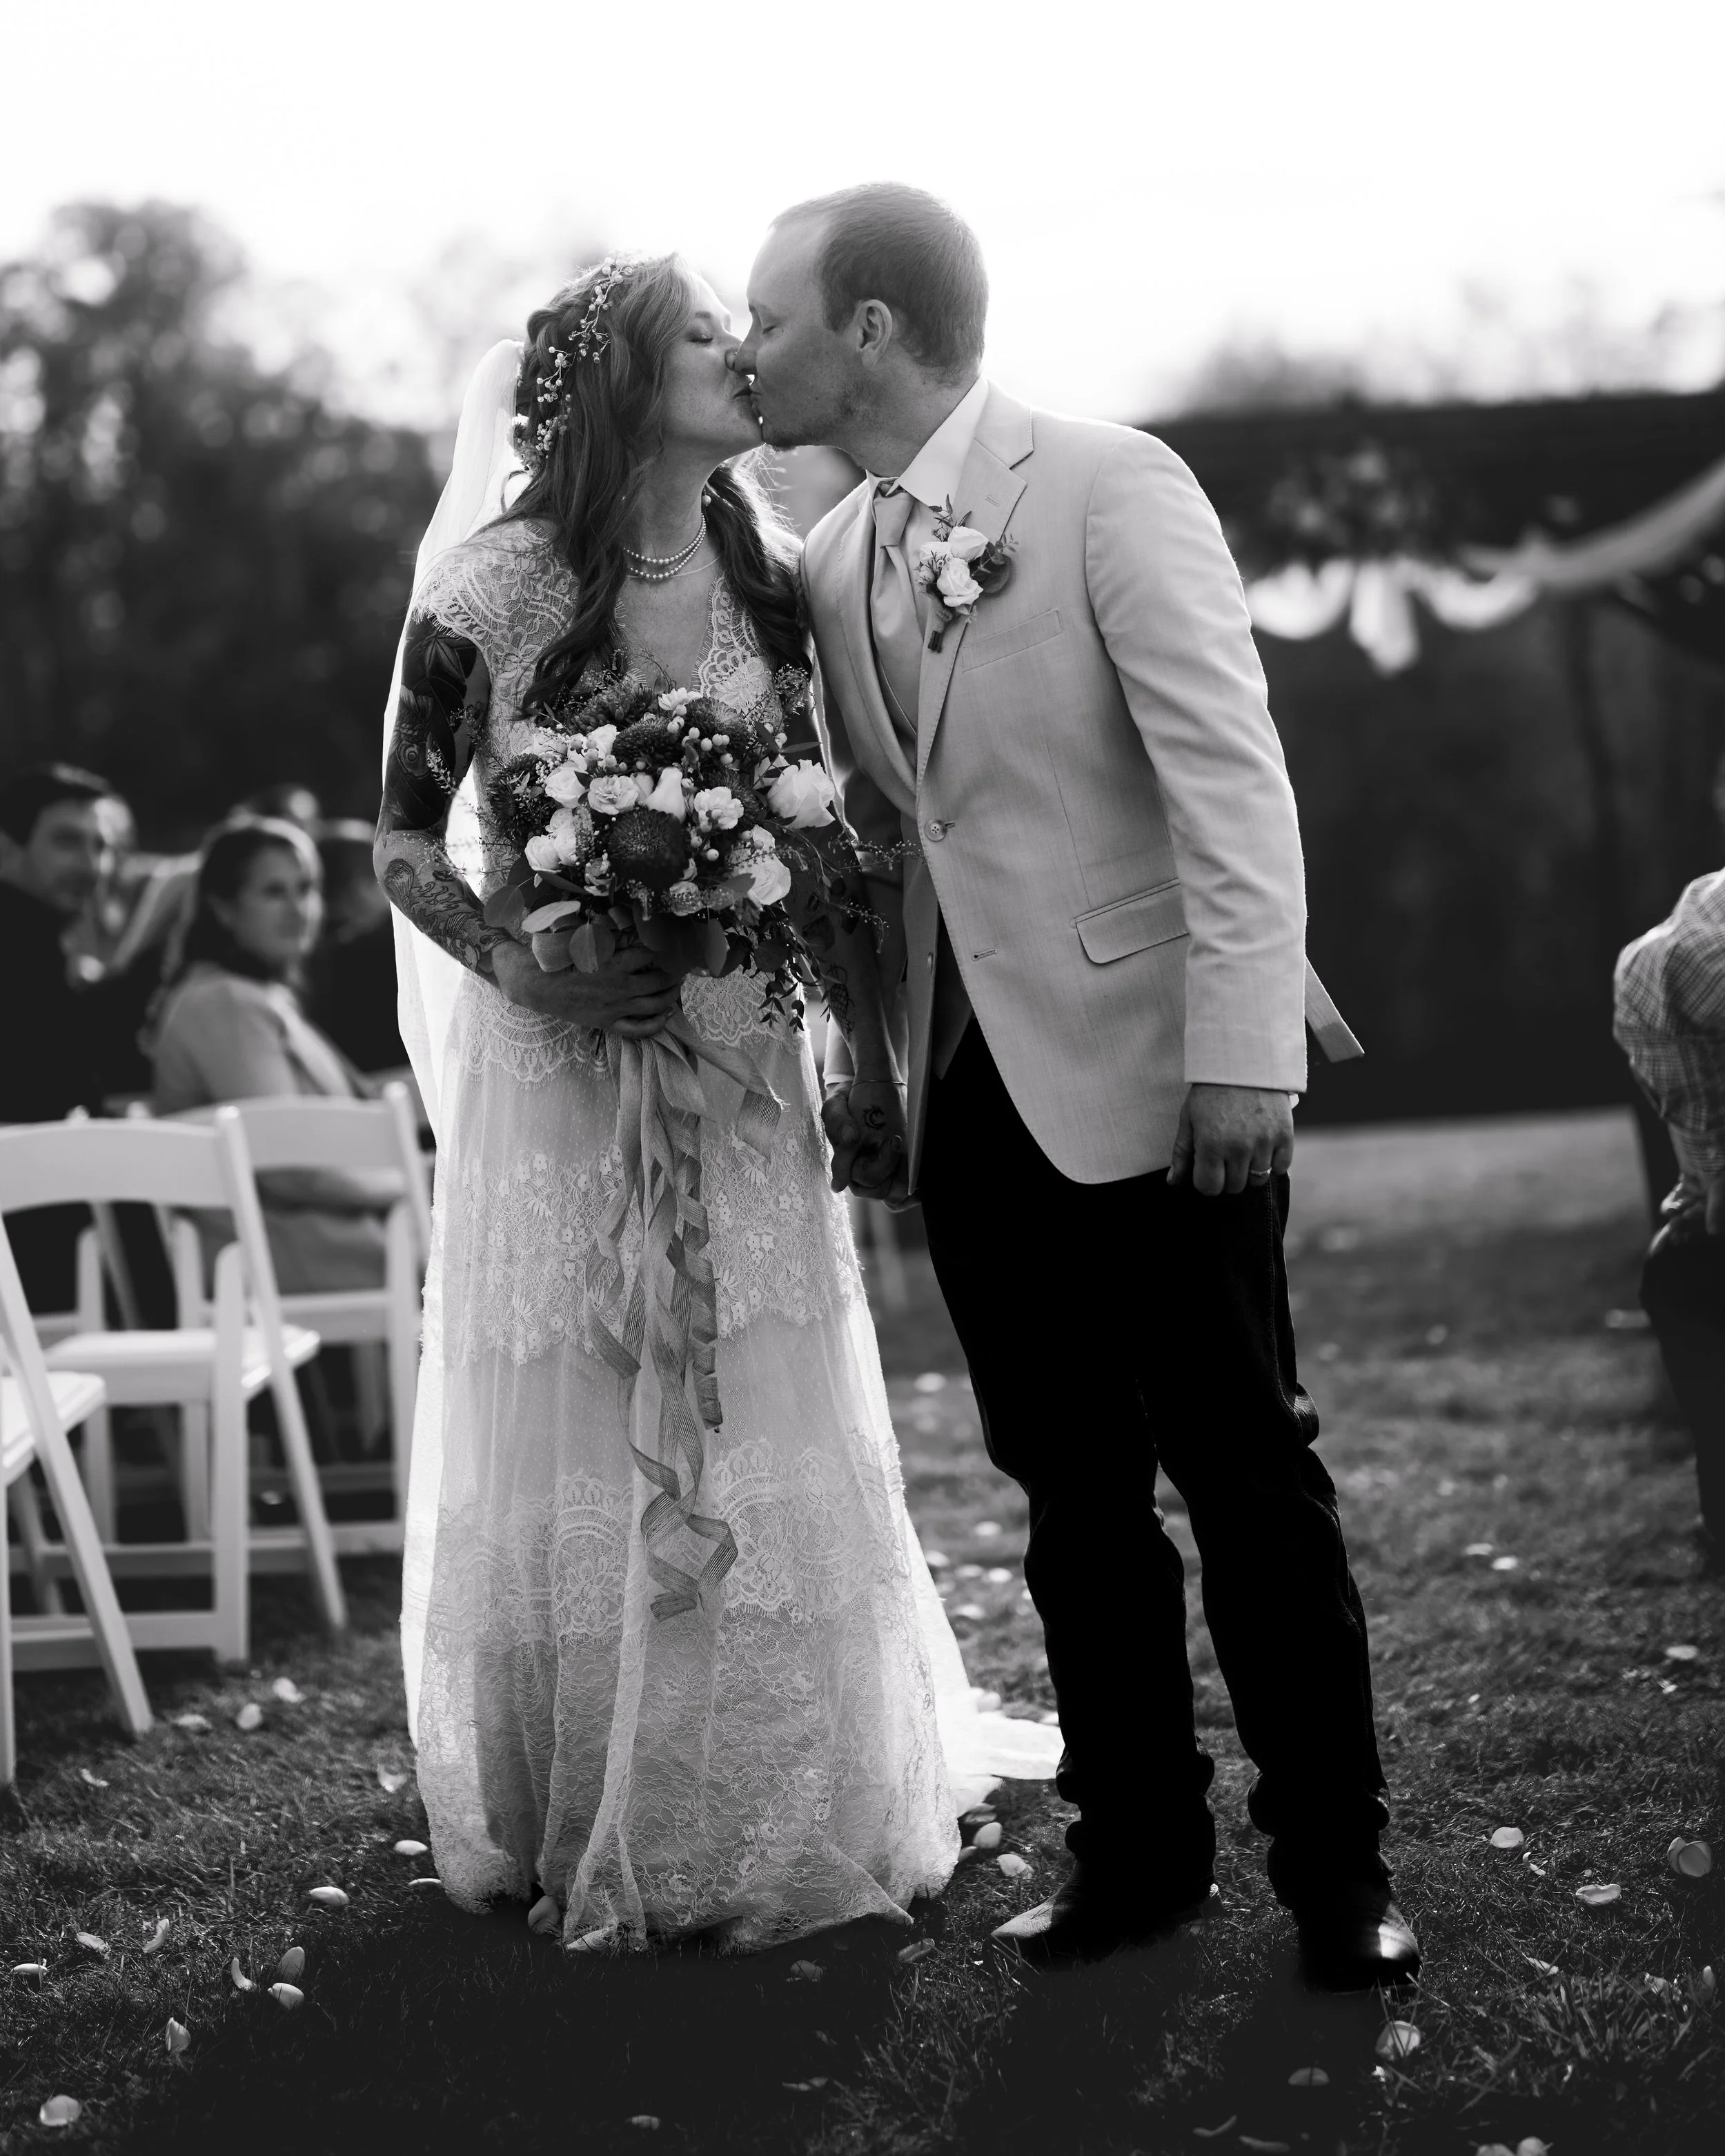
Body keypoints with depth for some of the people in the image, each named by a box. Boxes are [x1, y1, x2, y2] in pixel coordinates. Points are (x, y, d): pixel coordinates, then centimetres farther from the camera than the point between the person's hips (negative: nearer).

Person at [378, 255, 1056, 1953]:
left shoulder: (763, 581, 3)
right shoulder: (494, 591, -9)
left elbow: (821, 835, 8)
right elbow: (402, 839, -4)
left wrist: (871, 1053, 5)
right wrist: (516, 970, -19)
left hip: (736, 1062, 4)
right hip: (557, 1067, -3)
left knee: (760, 1445, 7)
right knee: (572, 1447, 6)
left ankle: (771, 1823, 23)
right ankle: (582, 1832, 23)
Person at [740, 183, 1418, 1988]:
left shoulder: (1109, 486, -9)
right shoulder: (827, 566, 11)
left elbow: (1230, 775, -14)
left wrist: (1241, 1053, -20)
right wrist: (866, 1066, 16)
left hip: (1143, 1074, -6)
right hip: (970, 1097, 6)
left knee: (1248, 1479, 1)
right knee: (1071, 1493, 11)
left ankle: (1334, 1869, 13)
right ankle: (1137, 1847, 22)